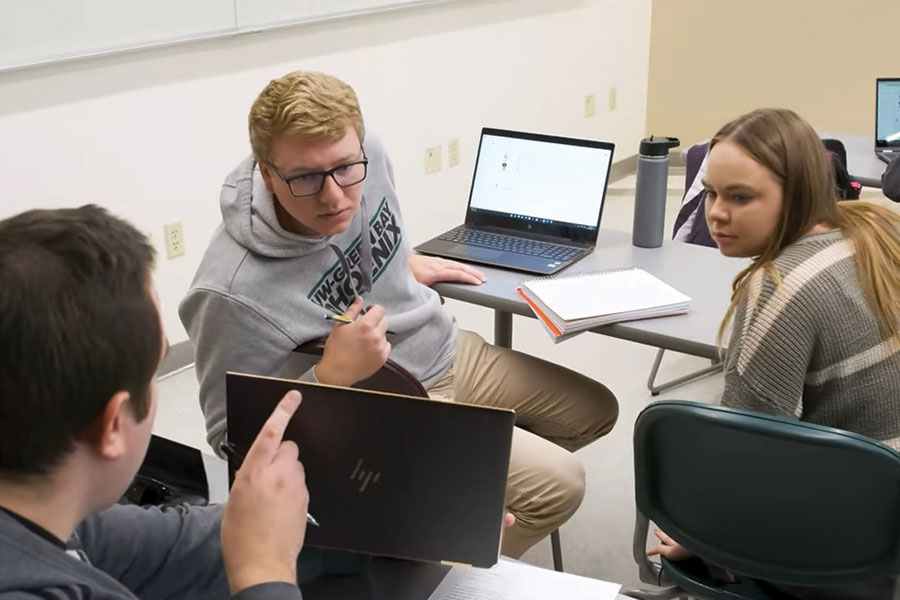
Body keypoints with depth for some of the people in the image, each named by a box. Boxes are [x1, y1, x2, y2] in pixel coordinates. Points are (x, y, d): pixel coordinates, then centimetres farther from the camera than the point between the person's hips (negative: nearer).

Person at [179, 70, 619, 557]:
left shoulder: (366, 155, -16)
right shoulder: (235, 293, -35)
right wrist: (331, 376, -34)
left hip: (450, 352, 8)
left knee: (595, 411, 17)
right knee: (556, 484, -15)